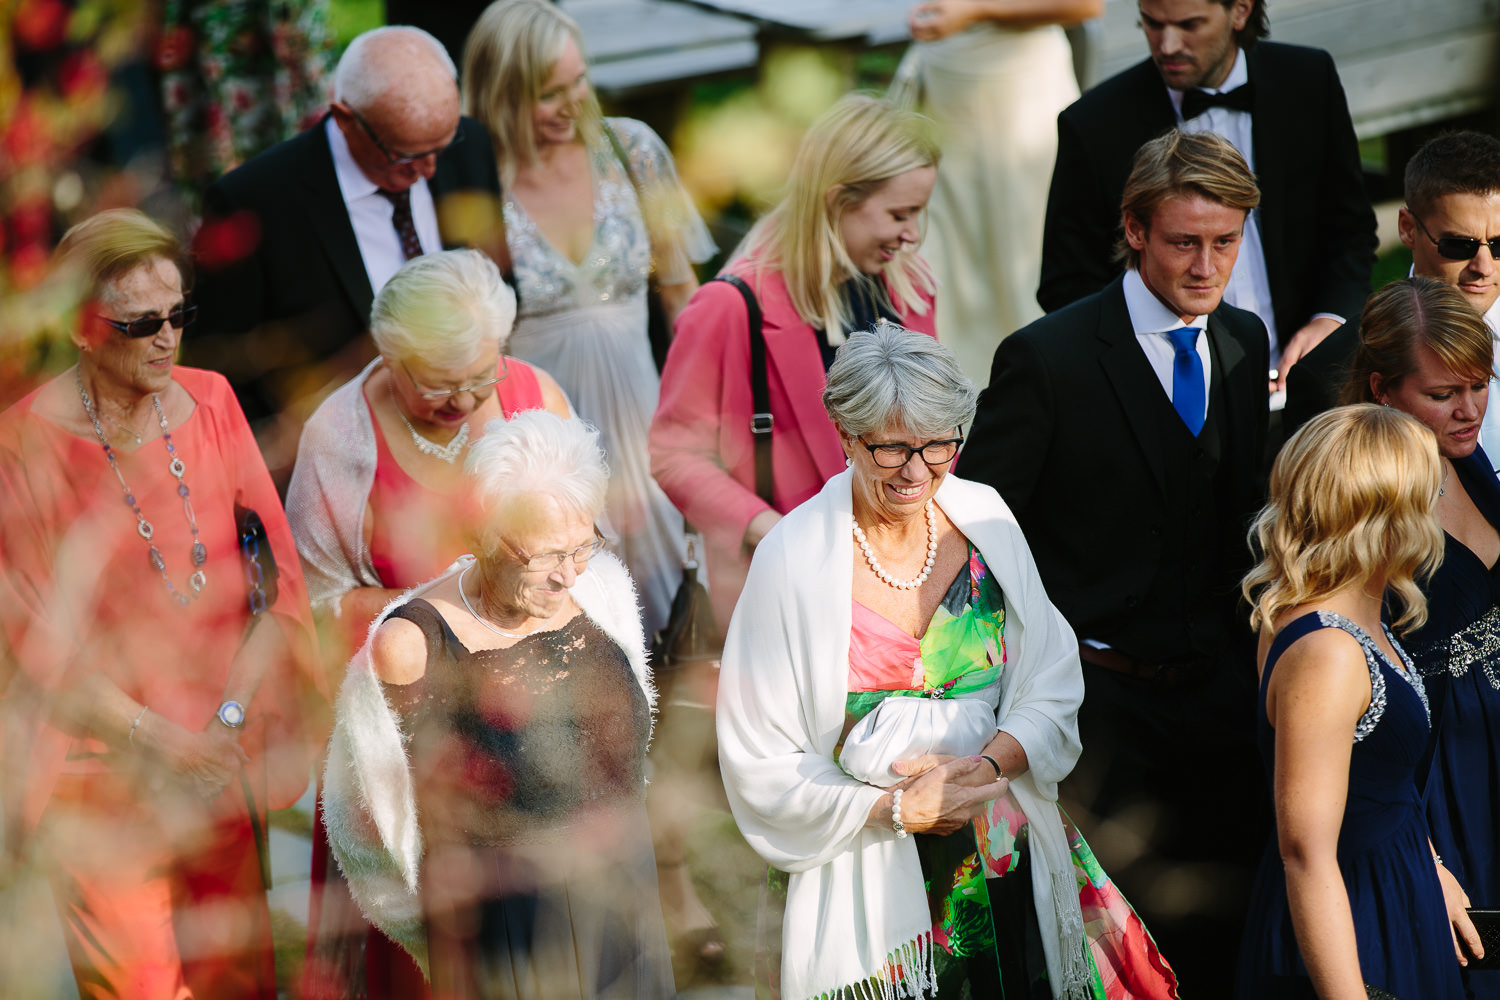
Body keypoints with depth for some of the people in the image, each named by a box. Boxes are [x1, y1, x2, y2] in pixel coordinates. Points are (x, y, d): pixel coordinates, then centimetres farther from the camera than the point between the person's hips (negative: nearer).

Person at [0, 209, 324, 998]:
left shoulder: (210, 403, -1)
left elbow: (277, 578, 0)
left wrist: (228, 719, -11)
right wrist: (156, 739, -19)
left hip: (221, 750, 4)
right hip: (102, 751, -4)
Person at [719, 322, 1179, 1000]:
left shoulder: (984, 519, -1)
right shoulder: (794, 558, -13)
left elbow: (1053, 687, 4)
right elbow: (761, 767, -10)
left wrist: (989, 763, -15)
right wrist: (896, 809, -19)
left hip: (1006, 854, 3)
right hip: (870, 876, -3)